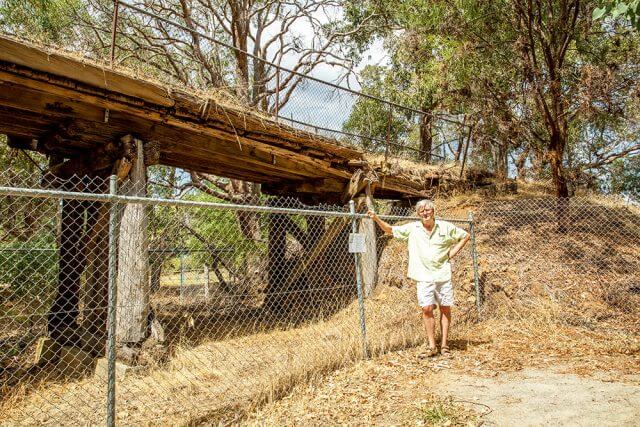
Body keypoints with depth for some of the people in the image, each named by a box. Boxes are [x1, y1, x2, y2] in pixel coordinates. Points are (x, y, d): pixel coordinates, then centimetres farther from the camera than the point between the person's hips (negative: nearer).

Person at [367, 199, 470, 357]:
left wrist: (452, 253, 3)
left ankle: (444, 345, 15)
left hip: (443, 274, 1)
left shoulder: (446, 227, 2)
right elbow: (390, 230, 10)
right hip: (424, 277, 0)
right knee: (427, 309, -8)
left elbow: (465, 236, 13)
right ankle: (431, 346, 2)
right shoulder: (412, 228, 3)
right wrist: (376, 219, -5)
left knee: (445, 308, 5)